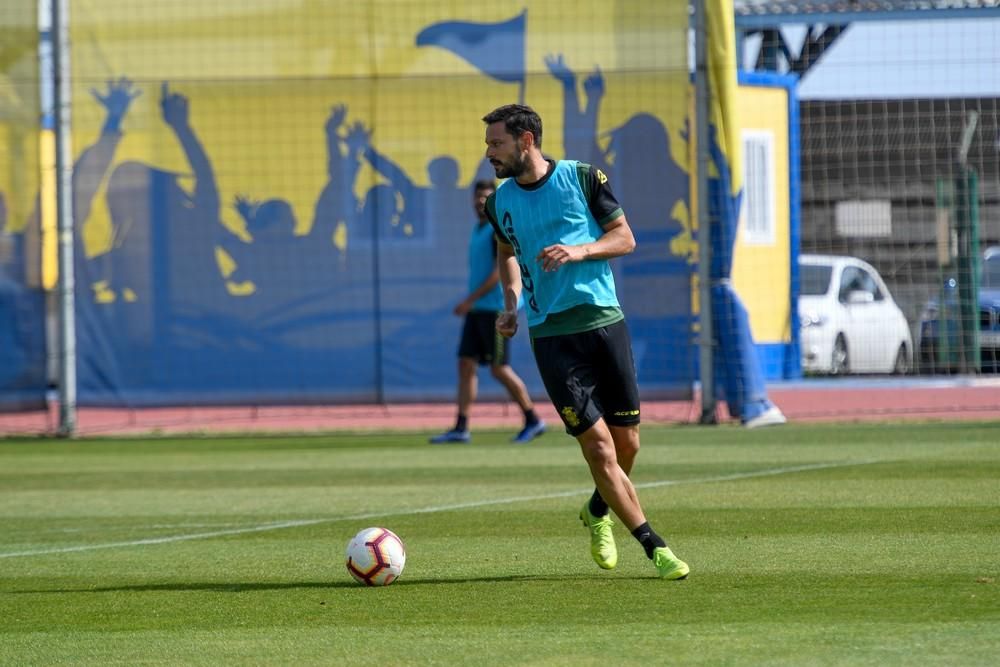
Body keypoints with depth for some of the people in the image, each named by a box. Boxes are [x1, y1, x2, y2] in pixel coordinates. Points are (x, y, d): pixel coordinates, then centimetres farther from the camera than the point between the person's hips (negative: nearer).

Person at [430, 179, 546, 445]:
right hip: (477, 310, 9)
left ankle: (533, 421, 5)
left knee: (499, 369, -6)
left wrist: (469, 301, -20)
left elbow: (499, 272, -18)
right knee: (466, 364, 1)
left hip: (495, 309, -9)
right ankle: (461, 428, -1)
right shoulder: (477, 231, 16)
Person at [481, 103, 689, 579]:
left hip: (605, 321, 0)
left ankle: (598, 511, 34)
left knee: (626, 443, 3)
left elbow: (625, 239, 2)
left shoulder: (582, 178, -1)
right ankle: (653, 546, -7)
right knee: (597, 443, -11)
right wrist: (511, 304, 6)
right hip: (551, 335, 0)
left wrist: (579, 251, -14)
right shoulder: (500, 202, 5)